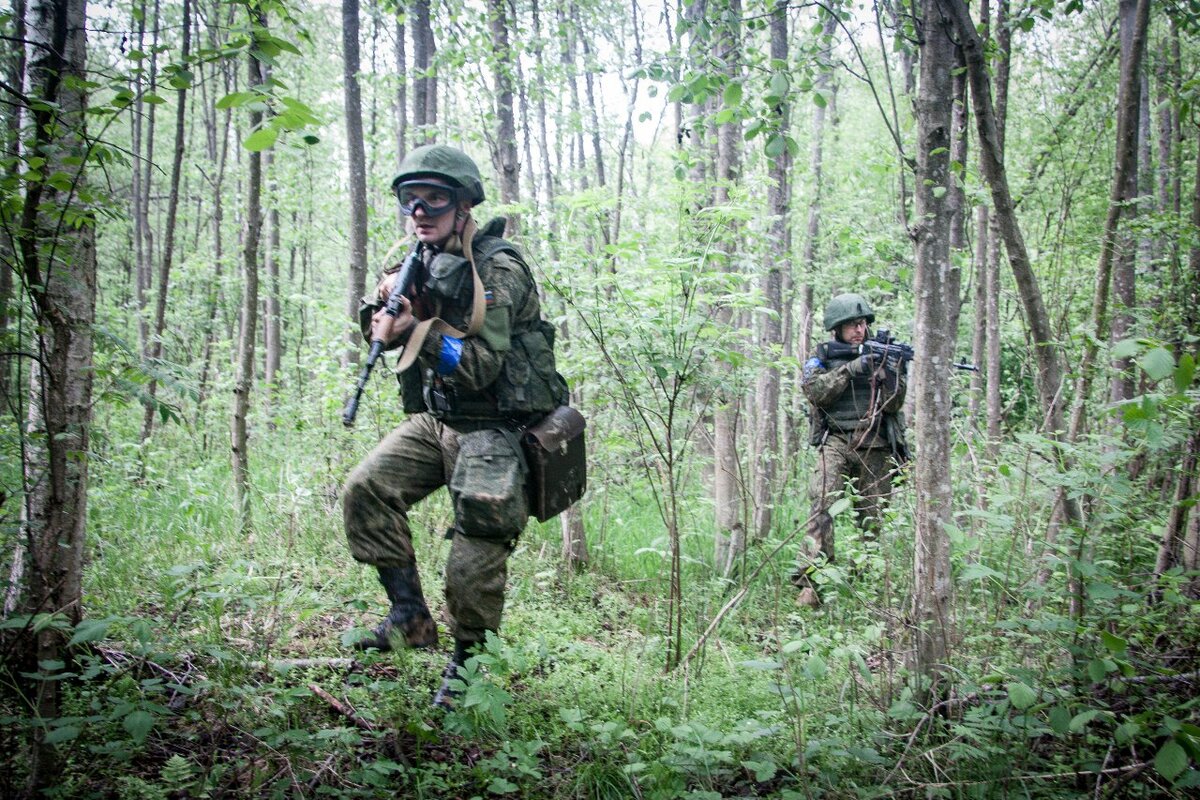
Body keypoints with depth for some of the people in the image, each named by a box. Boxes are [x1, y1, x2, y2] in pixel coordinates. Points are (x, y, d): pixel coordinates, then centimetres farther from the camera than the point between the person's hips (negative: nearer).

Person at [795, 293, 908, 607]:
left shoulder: (880, 355, 12)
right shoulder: (823, 355, 9)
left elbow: (893, 404, 5)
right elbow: (814, 390, -10)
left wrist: (894, 375, -13)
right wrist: (850, 369, -15)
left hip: (876, 447, 3)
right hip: (836, 441, -3)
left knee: (874, 516, 4)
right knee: (822, 506, -20)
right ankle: (811, 582, -25)